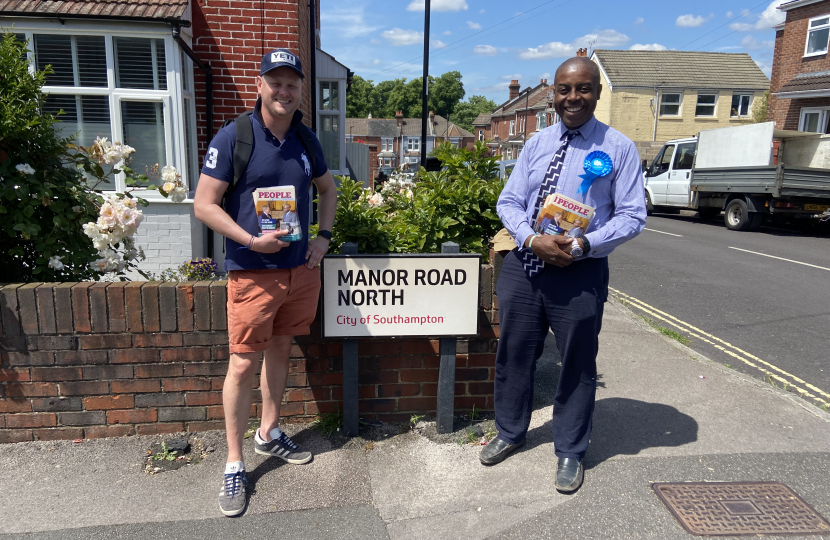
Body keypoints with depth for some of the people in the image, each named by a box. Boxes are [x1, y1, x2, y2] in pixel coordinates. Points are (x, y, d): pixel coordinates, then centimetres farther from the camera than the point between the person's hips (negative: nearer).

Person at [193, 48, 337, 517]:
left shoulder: (306, 140, 8)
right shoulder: (233, 137, -9)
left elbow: (328, 189, 22)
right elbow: (204, 203, -9)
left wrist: (323, 237, 8)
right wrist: (251, 241, -18)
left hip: (302, 268, 5)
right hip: (253, 270, -5)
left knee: (281, 350, 16)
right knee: (244, 363, -1)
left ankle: (269, 433, 36)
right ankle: (235, 463, 15)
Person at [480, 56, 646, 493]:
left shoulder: (618, 147, -2)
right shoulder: (537, 144, 9)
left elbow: (632, 215, -5)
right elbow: (508, 202, 5)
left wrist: (583, 246, -21)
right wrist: (533, 240, -14)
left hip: (580, 272, -3)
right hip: (524, 264, 4)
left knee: (577, 364, 10)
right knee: (513, 354, 15)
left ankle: (570, 452, 32)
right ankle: (510, 433, 39)